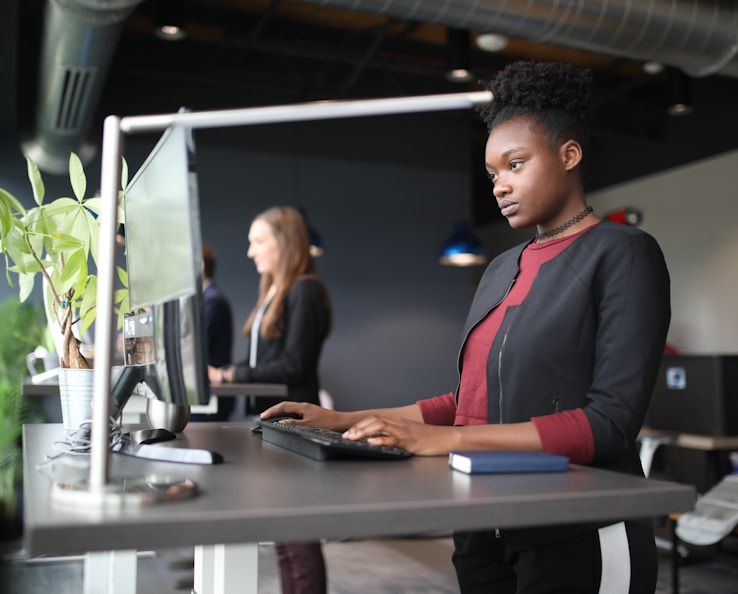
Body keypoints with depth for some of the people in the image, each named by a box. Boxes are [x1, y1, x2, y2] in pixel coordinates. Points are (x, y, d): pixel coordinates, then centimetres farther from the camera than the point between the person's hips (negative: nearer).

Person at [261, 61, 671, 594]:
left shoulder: (622, 254, -8)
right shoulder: (502, 270, 13)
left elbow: (612, 421, -17)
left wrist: (447, 441, -24)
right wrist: (346, 421, 6)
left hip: (578, 542, -6)